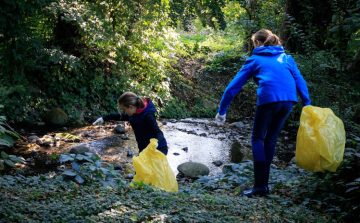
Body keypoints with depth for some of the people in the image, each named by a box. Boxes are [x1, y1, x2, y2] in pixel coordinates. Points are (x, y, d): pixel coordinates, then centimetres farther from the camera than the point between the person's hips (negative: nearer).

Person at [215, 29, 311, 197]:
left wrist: (222, 110, 16)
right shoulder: (286, 58, 25)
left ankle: (260, 186, -3)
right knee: (271, 139, 16)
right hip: (289, 100, 4)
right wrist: (307, 104, 11)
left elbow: (234, 85, 13)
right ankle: (263, 183, 17)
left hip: (268, 100, -4)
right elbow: (300, 81, 14)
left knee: (257, 139, 6)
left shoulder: (254, 60, 15)